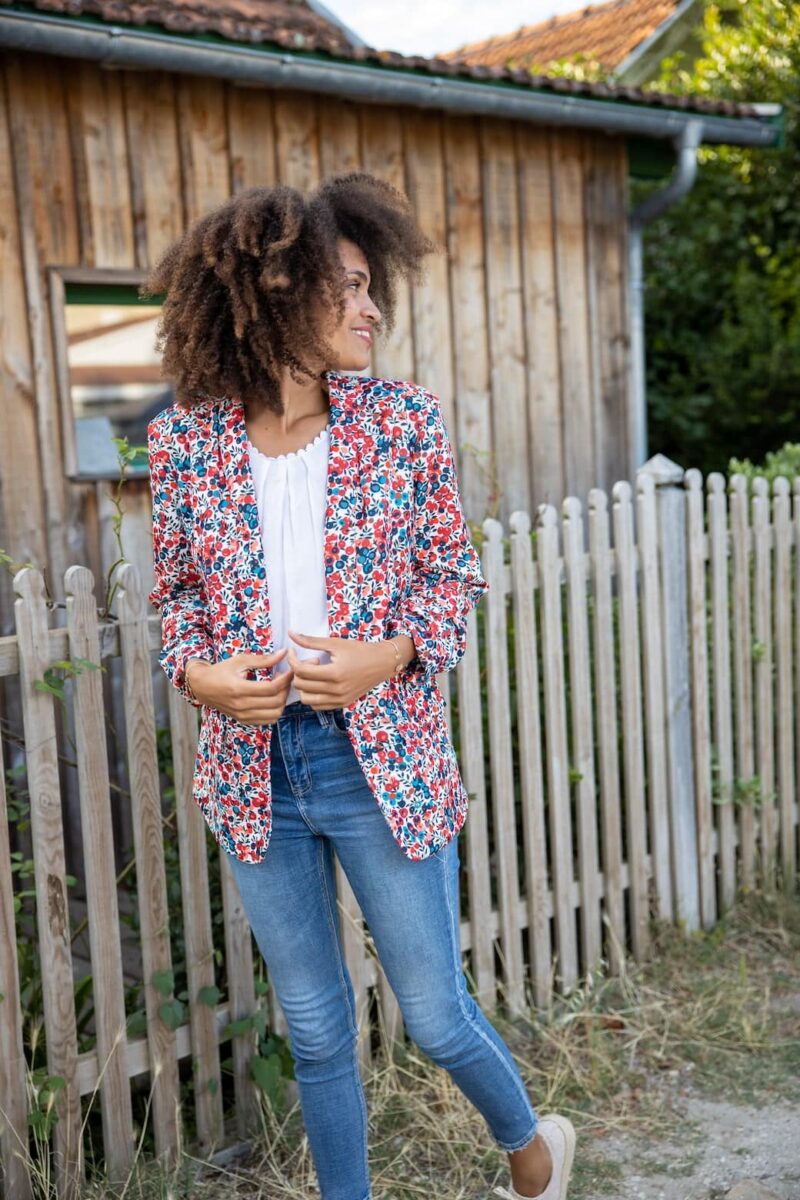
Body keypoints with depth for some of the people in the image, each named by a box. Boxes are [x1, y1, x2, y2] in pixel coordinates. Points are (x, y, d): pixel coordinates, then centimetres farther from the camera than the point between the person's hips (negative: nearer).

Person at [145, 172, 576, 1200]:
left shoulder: (404, 422, -6)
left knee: (436, 1016, 11)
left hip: (382, 757, -1)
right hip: (254, 762, 2)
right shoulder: (184, 439, -3)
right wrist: (195, 673, -12)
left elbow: (455, 574, 1)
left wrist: (392, 655, -18)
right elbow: (176, 592, 8)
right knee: (315, 1031, 16)